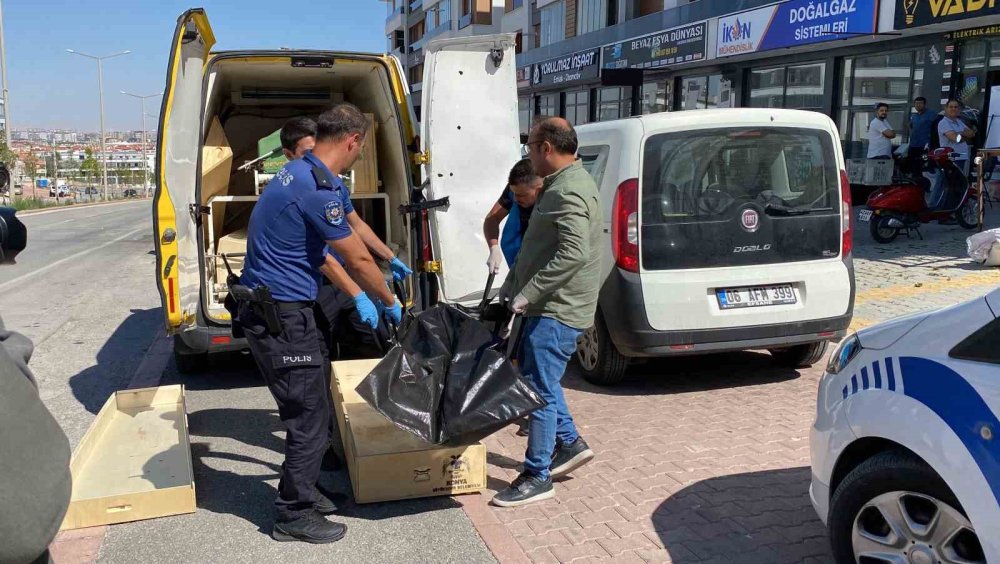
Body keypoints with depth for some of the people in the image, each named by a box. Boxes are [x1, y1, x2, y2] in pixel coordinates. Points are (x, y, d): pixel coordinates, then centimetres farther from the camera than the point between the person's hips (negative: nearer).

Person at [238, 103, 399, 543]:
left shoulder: (303, 173, 11)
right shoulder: (318, 189, -22)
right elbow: (357, 261, -14)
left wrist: (358, 297, 27)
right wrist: (390, 302, 3)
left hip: (275, 311, 10)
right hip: (282, 317, -10)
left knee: (307, 411, 21)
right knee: (309, 419, 1)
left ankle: (300, 493, 36)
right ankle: (294, 516, 16)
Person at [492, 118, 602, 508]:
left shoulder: (569, 191, -19)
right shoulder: (561, 184, 15)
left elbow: (573, 254, -30)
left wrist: (527, 294, -25)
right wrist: (514, 287, 18)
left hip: (557, 310, -11)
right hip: (547, 305, 11)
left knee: (539, 388, -4)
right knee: (535, 377, 21)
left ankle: (537, 478, 6)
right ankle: (569, 443, 32)